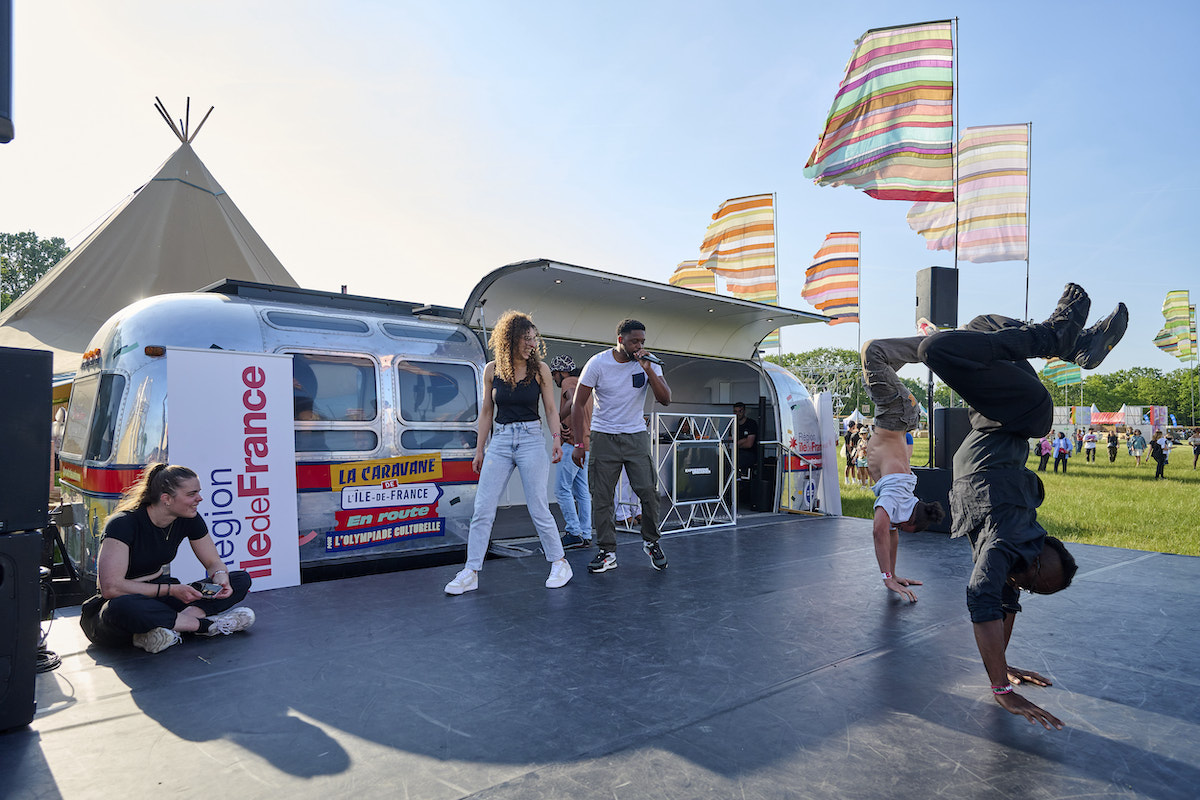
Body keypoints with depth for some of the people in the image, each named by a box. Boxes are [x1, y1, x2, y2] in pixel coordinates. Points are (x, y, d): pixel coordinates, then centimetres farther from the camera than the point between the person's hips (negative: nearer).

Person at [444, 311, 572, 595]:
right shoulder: (492, 370, 4)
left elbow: (551, 409, 5)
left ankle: (559, 563, 18)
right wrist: (480, 449, 10)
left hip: (531, 440, -2)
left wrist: (557, 439, -8)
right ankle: (470, 573, 10)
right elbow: (487, 411, 10)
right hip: (499, 441, 2)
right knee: (483, 510, 1)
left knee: (538, 509, 0)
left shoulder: (540, 369, 1)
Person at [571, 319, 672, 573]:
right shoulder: (598, 363, -9)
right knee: (601, 497, -1)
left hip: (636, 437, 1)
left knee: (649, 491, -7)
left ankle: (651, 542, 15)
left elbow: (665, 399, -9)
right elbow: (579, 404, -4)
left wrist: (648, 370, -22)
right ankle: (608, 552, 10)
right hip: (603, 437, -1)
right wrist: (579, 443, -7)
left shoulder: (649, 362, -3)